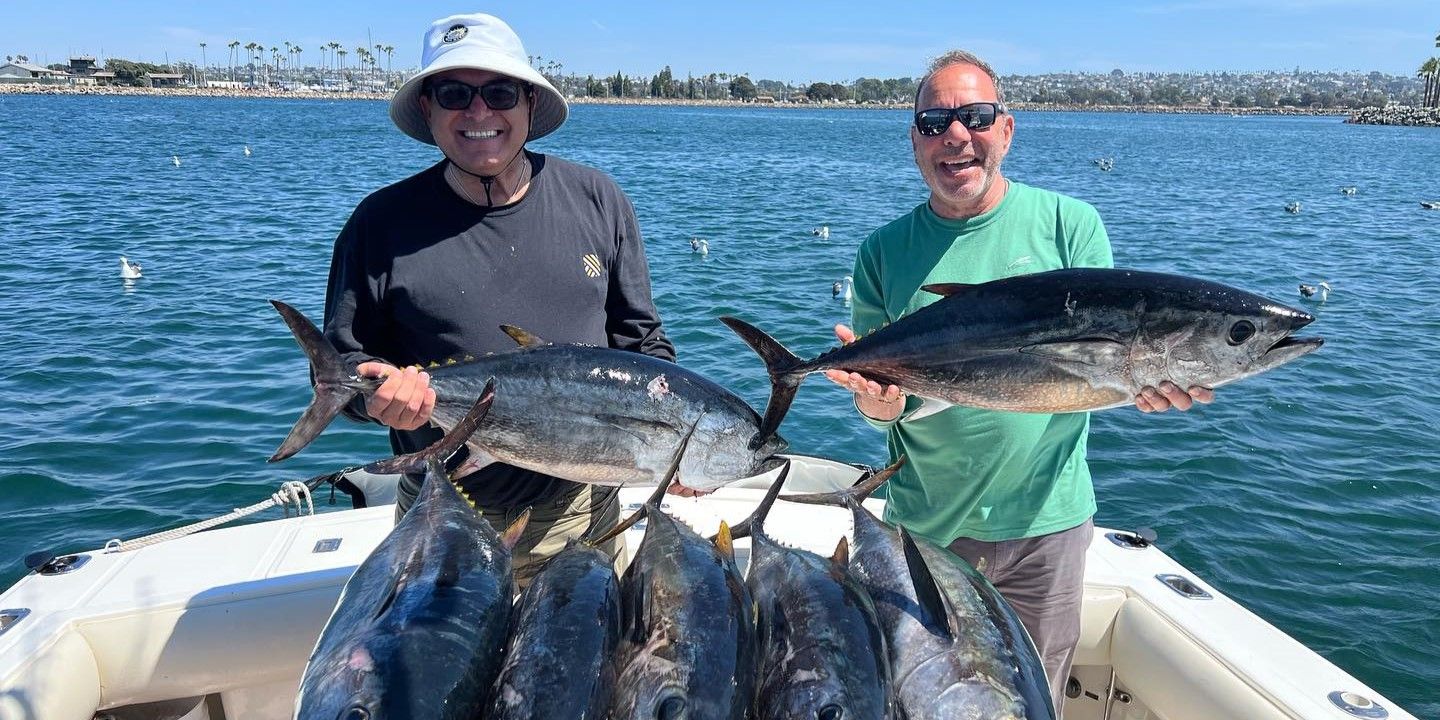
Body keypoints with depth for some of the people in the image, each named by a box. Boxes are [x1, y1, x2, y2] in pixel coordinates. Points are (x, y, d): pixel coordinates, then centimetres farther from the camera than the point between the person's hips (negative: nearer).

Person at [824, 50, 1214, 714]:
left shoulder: (1069, 224, -4)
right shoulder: (885, 251, -2)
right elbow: (883, 409, -1)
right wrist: (878, 401, -24)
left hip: (1043, 519, -1)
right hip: (924, 526, 1)